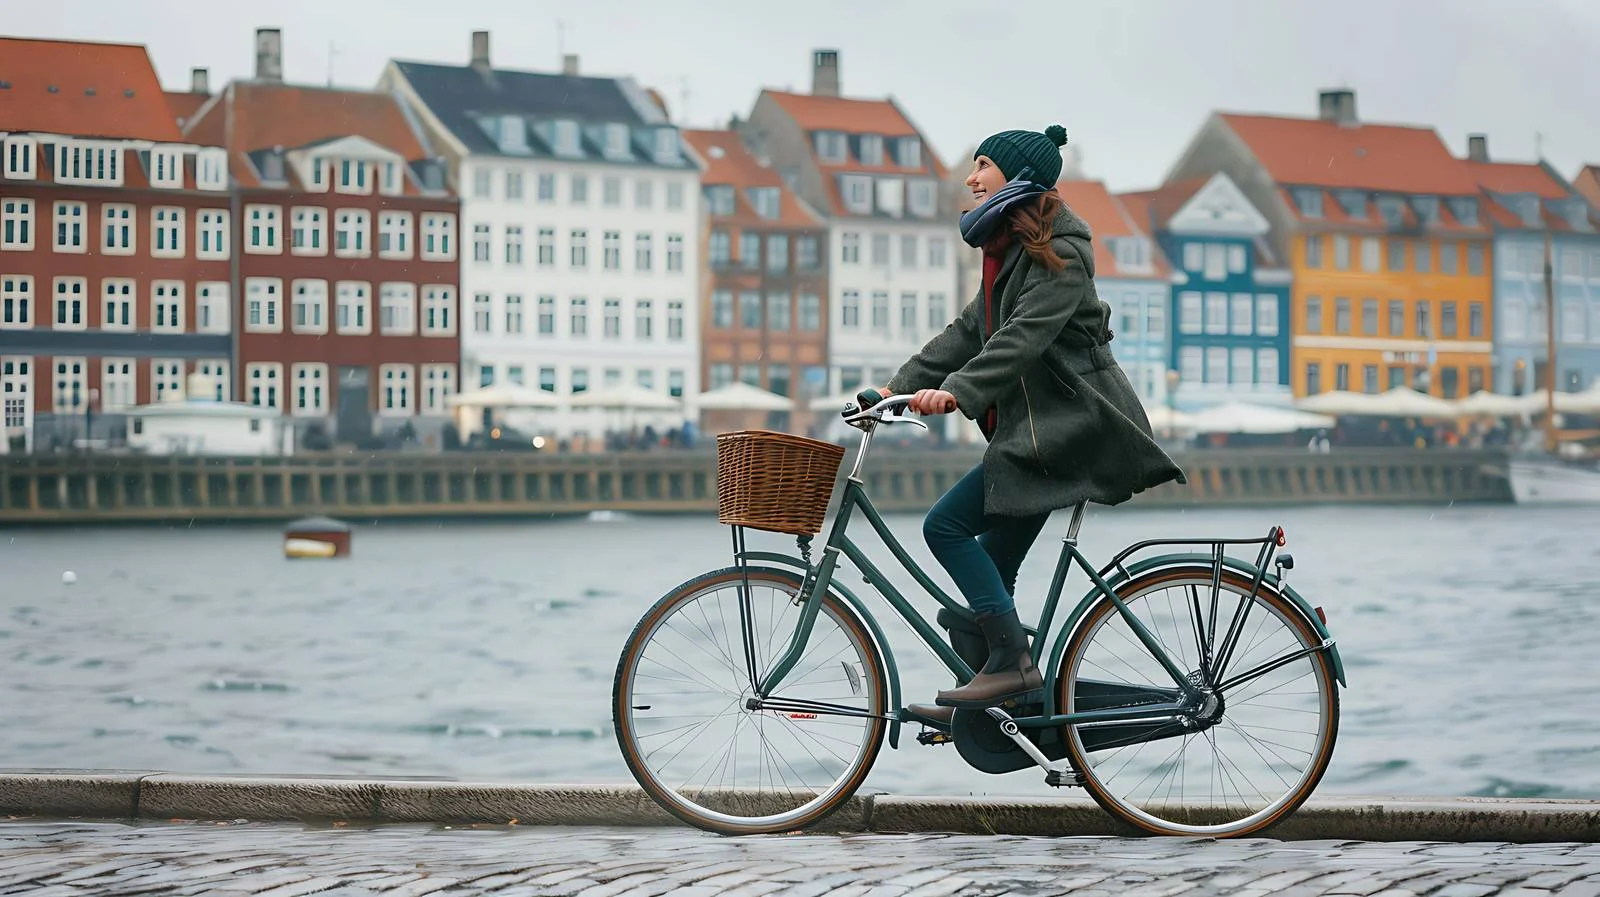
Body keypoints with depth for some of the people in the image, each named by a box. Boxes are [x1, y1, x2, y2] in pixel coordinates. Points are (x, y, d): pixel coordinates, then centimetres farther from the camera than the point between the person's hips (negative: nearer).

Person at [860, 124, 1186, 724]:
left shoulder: (1059, 252, -12)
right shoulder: (1011, 250, 18)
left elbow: (1023, 337, -26)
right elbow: (970, 331, 16)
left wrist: (956, 392, -37)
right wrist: (900, 386, 7)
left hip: (1069, 427, -10)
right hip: (1037, 425, 10)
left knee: (946, 526, -15)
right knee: (993, 568, 9)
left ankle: (1012, 661, -15)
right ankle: (1002, 695, 12)